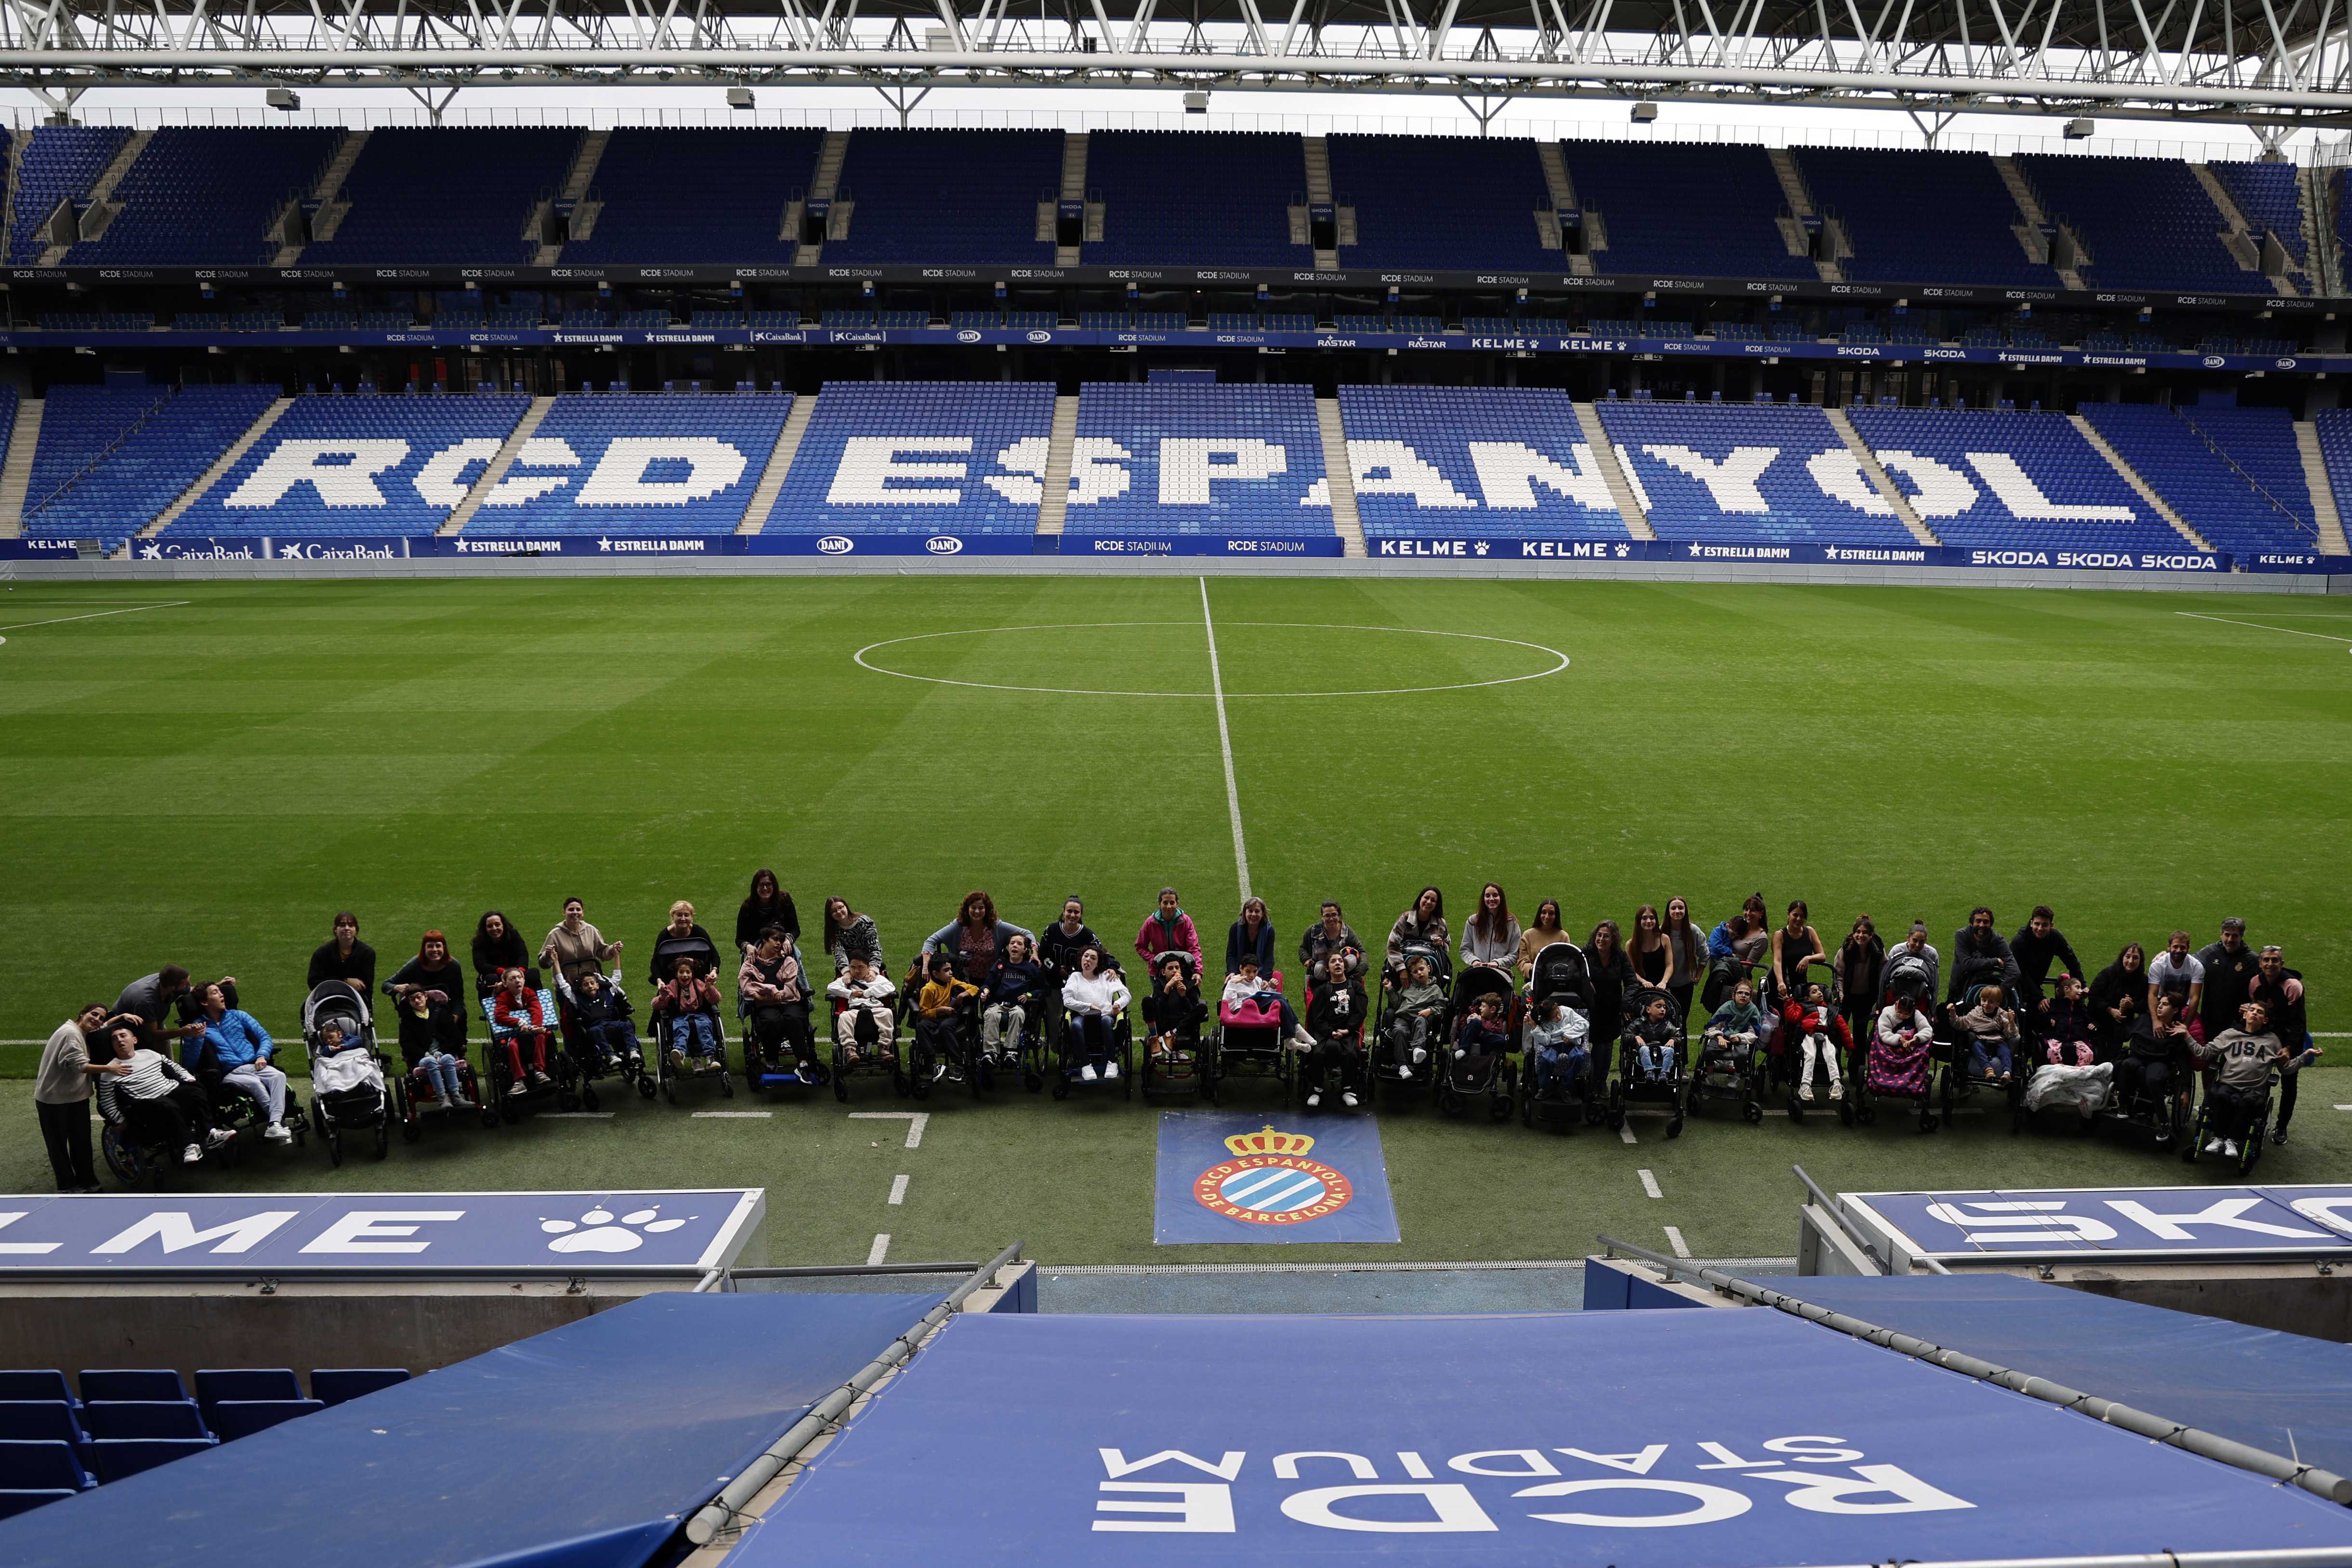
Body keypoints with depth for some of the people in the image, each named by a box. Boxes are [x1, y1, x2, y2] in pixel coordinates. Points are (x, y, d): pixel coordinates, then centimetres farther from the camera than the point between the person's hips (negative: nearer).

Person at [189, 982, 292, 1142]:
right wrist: (198, 1038, -16)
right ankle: (280, 1121, -32)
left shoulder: (237, 1015, 18)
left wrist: (262, 1056, -5)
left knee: (279, 1076, -30)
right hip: (230, 1074, -3)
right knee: (255, 1083, -36)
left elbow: (264, 1036, 14)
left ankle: (275, 1125, -44)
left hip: (254, 1066, 3)